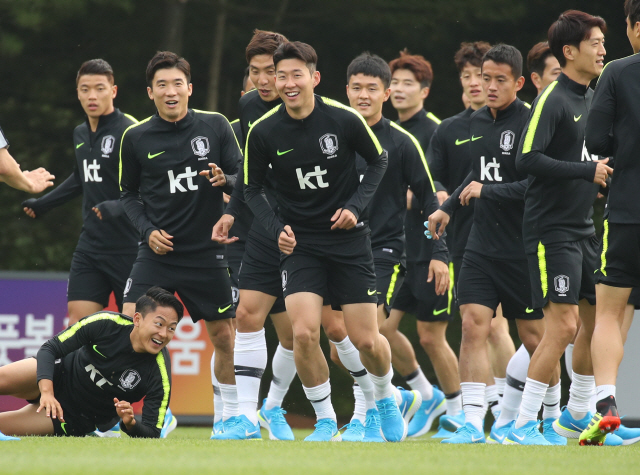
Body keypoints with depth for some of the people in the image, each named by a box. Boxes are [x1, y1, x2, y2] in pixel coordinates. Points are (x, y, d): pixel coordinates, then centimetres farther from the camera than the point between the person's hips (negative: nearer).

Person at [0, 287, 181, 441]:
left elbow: (153, 433, -20)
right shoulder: (105, 324, -22)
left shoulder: (160, 374, -25)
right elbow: (50, 349, -15)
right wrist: (46, 391, -31)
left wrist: (130, 424, -42)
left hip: (77, 418, -1)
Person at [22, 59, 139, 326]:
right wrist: (43, 204, 37)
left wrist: (119, 207, -34)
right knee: (78, 322, -2)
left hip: (128, 250, -7)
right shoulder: (80, 134, 11)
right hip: (90, 244, 7)